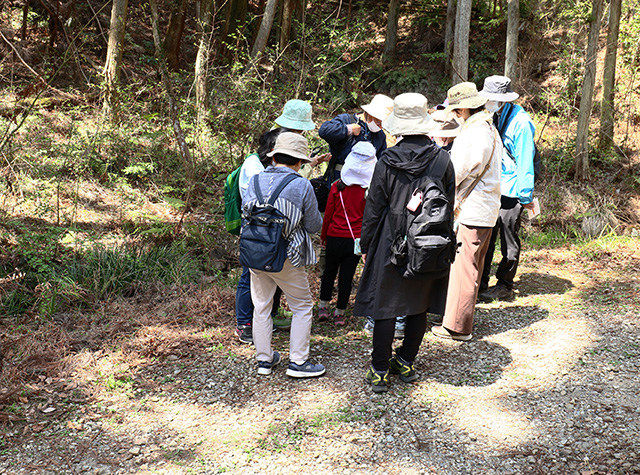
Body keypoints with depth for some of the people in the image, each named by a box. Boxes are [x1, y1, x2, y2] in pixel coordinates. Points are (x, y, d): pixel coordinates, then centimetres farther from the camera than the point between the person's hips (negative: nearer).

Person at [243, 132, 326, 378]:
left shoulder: (255, 180, -1)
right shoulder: (302, 185, -11)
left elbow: (245, 210, 11)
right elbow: (314, 225, -5)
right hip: (285, 258, -4)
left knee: (261, 307, 17)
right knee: (302, 306, 12)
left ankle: (264, 359, 26)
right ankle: (297, 361, 14)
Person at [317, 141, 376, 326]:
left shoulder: (337, 187, -7)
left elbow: (328, 214, -1)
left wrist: (323, 236, 11)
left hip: (335, 237, 1)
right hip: (356, 239, 0)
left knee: (329, 271, 18)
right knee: (347, 276, 7)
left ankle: (323, 307, 22)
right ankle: (340, 314, 14)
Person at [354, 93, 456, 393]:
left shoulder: (387, 161, -11)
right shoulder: (442, 159, -3)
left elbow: (374, 208, -6)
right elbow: (449, 205, 4)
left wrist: (366, 245, 4)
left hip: (391, 244, -3)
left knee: (385, 305, 6)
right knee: (419, 305, 16)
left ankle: (380, 371, 13)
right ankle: (406, 363, 27)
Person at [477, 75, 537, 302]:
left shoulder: (520, 122, -15)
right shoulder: (493, 117, 8)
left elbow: (525, 160, -14)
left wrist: (525, 195, -13)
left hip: (510, 191, -7)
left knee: (508, 239, 5)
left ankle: (505, 286, 17)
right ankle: (480, 283, 18)